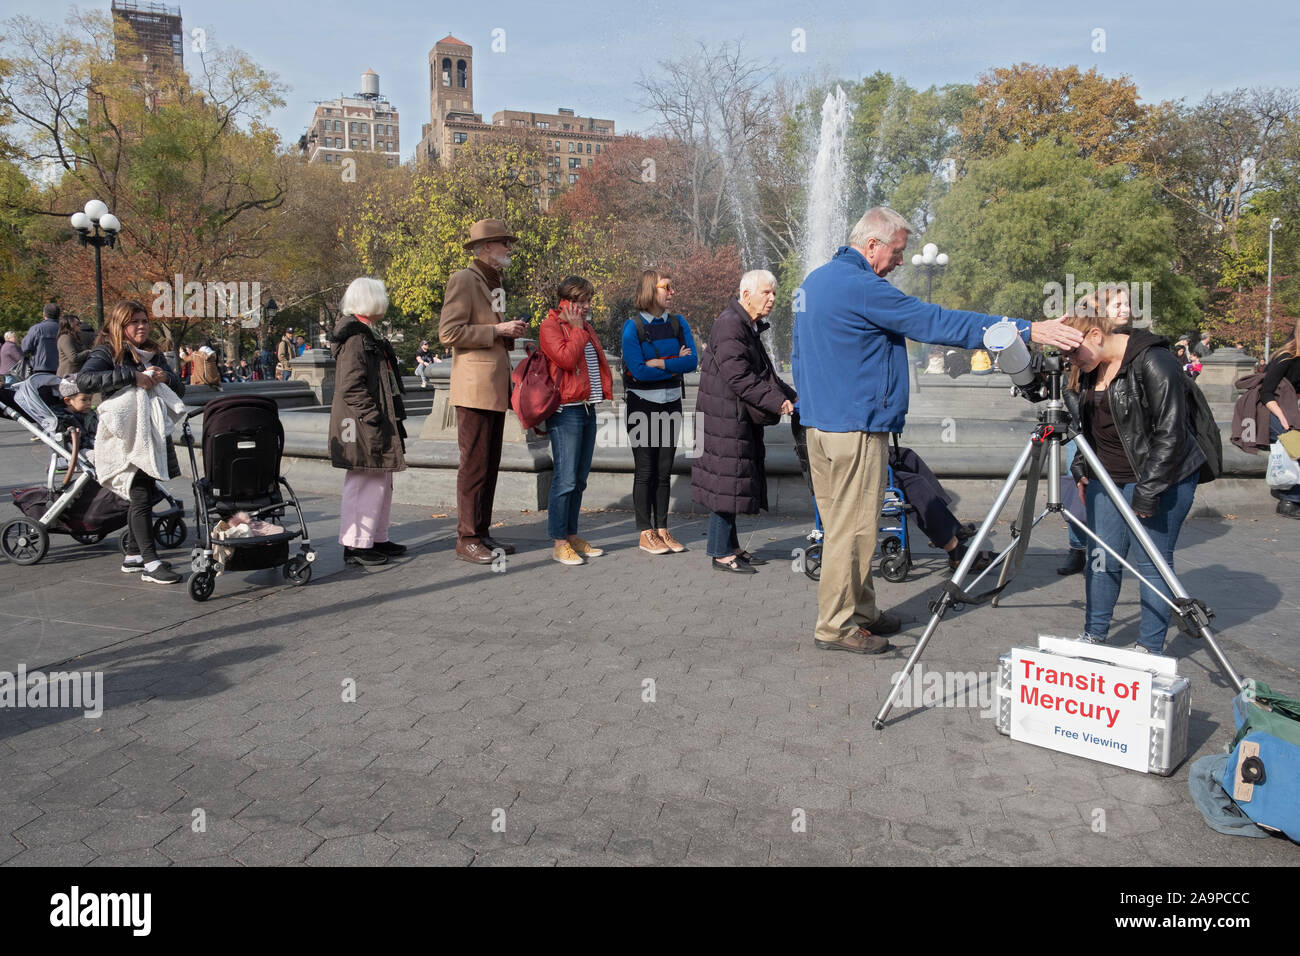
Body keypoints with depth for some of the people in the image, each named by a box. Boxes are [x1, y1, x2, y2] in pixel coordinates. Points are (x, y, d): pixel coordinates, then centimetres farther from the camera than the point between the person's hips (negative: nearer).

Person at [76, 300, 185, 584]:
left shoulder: (154, 354, 15)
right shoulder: (107, 352, -4)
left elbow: (180, 390, 14)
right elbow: (84, 380, -22)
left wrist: (166, 378, -9)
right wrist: (131, 376, -27)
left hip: (151, 436, 7)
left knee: (145, 494, 11)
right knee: (141, 496, -11)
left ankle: (133, 555, 22)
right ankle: (151, 563, -11)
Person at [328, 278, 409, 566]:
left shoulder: (369, 334, 19)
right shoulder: (355, 336, -14)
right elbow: (351, 386, -20)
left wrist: (392, 420, 21)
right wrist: (373, 416, -23)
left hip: (378, 422, 11)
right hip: (363, 425, -11)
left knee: (381, 482, 15)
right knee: (364, 483, -7)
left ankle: (377, 538, 24)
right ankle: (355, 545, -1)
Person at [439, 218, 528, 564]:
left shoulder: (495, 282, 23)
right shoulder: (463, 280, -7)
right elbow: (449, 331, -16)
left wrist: (511, 332, 15)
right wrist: (497, 330, -15)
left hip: (496, 389, 9)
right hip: (474, 388, -9)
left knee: (490, 465, 11)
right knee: (474, 465, -7)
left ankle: (482, 533, 18)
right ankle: (467, 539, -1)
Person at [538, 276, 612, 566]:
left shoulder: (585, 326, 21)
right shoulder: (550, 326, -4)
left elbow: (599, 360, 26)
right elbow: (566, 358, -18)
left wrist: (606, 390, 15)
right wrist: (577, 329, -8)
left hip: (587, 408, 8)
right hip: (565, 411, -8)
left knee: (579, 479, 10)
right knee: (565, 479, -8)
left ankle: (572, 536, 18)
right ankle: (559, 543, -2)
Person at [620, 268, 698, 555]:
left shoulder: (678, 323, 6)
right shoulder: (632, 326, -7)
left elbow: (693, 361, -6)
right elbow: (638, 370, -16)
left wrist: (659, 363, -17)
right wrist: (676, 364, -9)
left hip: (671, 403, 4)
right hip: (642, 404, -4)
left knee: (665, 470, 7)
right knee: (645, 470, -1)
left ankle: (662, 529, 15)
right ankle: (645, 534, 6)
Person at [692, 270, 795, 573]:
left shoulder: (750, 326, 17)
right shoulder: (729, 325, -16)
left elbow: (764, 372, 23)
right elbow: (739, 376, -23)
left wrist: (793, 396, 12)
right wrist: (776, 402, -22)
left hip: (740, 418, 10)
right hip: (725, 418, -10)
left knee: (735, 483, 14)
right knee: (727, 481, -5)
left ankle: (730, 546, 23)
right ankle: (720, 552, 3)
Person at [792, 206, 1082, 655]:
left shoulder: (813, 281, 15)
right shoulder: (860, 286, -16)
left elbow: (798, 355, 23)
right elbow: (935, 323, -20)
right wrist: (1026, 331, -19)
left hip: (818, 422, 10)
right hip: (855, 428, -10)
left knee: (843, 522, 15)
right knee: (852, 526, -3)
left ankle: (862, 611, 24)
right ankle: (836, 625, 5)